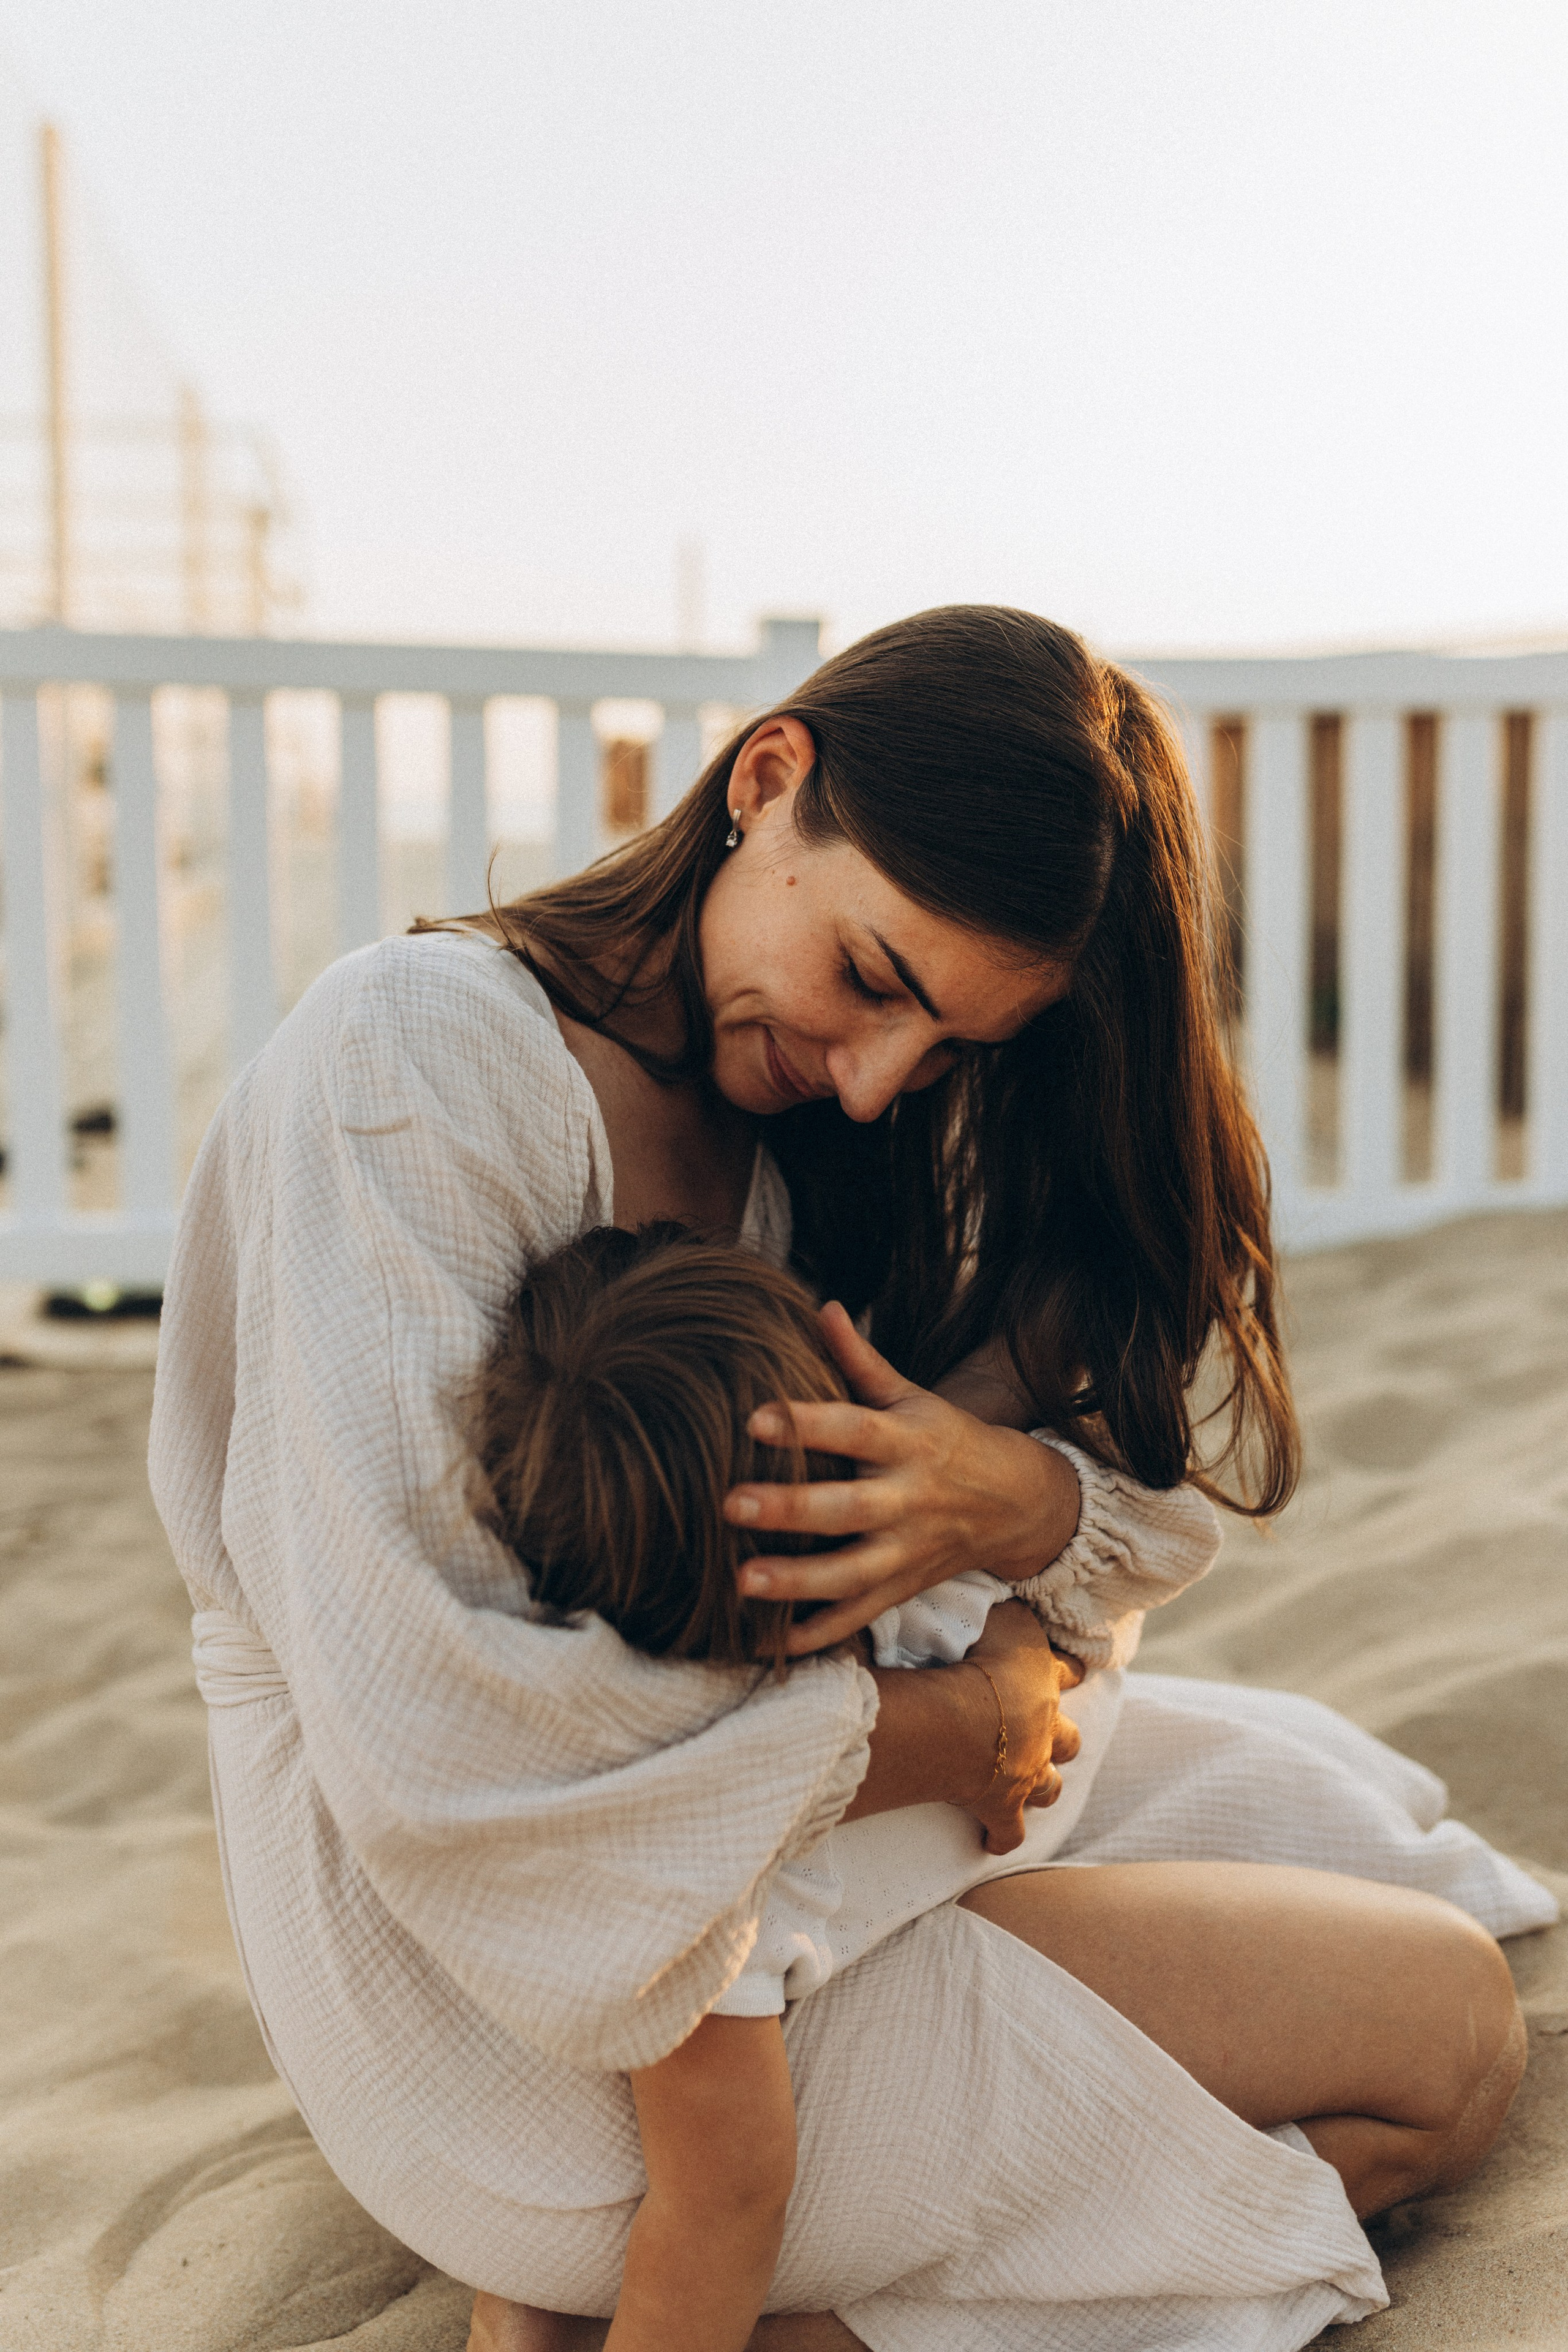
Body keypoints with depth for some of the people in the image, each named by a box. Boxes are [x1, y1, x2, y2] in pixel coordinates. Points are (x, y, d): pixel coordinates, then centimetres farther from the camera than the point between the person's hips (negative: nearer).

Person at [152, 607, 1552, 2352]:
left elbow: (1179, 1463, 1)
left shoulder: (804, 1115, 2)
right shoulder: (417, 1058, -24)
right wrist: (957, 1733, -20)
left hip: (708, 1801, 8)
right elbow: (443, 1742, -31)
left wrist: (1009, 1501, -24)